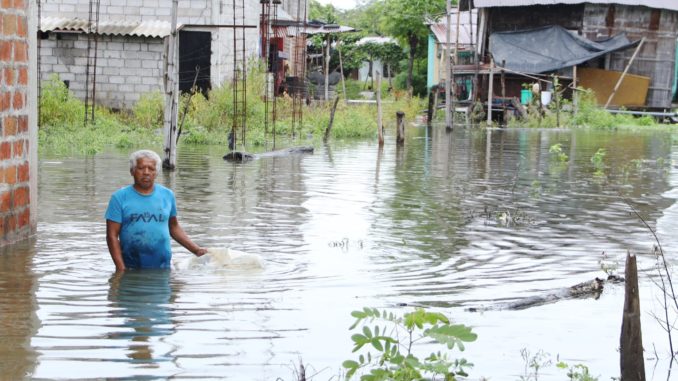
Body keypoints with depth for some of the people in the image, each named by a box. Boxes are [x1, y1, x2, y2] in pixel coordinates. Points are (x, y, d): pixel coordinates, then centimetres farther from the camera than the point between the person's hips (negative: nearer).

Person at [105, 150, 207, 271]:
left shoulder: (167, 195, 7)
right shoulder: (119, 197, -2)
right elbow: (112, 236, -5)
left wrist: (196, 250, 7)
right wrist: (121, 269, -12)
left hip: (162, 268, 2)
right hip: (130, 269, -2)